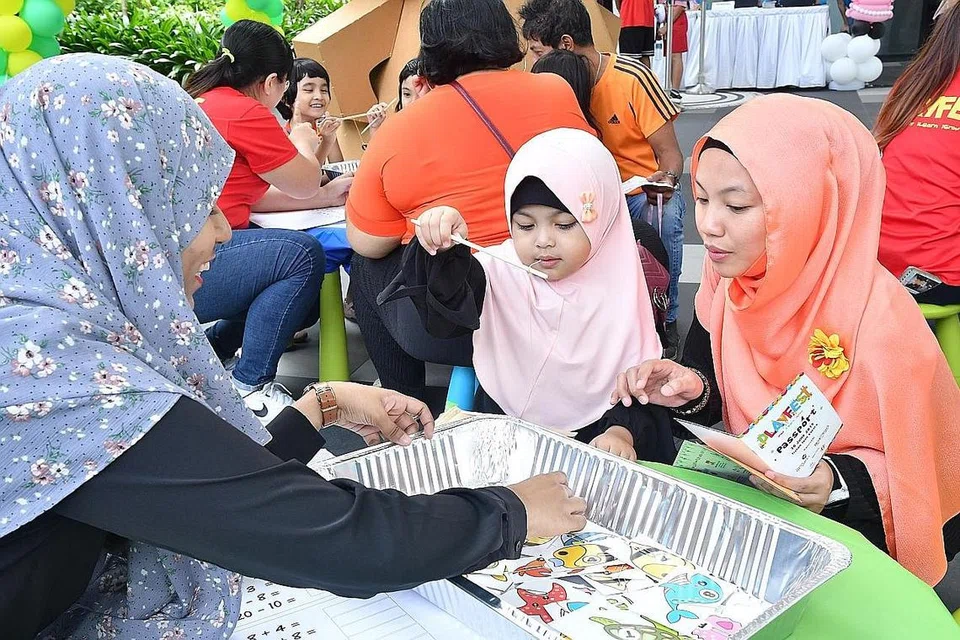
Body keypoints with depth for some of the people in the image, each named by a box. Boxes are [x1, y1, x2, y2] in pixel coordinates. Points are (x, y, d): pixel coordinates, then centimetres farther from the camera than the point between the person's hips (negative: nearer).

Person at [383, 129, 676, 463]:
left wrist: (624, 429, -19)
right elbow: (445, 319, -27)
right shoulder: (499, 271, -9)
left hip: (593, 438, 1)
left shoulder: (622, 285, -6)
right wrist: (445, 253, -44)